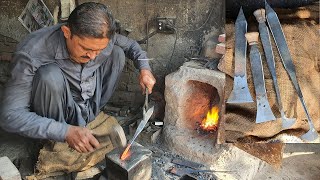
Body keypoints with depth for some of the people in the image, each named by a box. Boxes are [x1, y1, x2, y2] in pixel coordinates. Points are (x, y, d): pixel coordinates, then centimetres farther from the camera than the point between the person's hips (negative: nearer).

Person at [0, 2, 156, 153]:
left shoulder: (100, 39, -18)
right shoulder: (32, 54, -32)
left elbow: (130, 44, 3)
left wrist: (144, 68, -16)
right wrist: (66, 132, -38)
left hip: (87, 108, 4)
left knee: (117, 53, -7)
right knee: (50, 75, -35)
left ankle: (89, 114, -1)